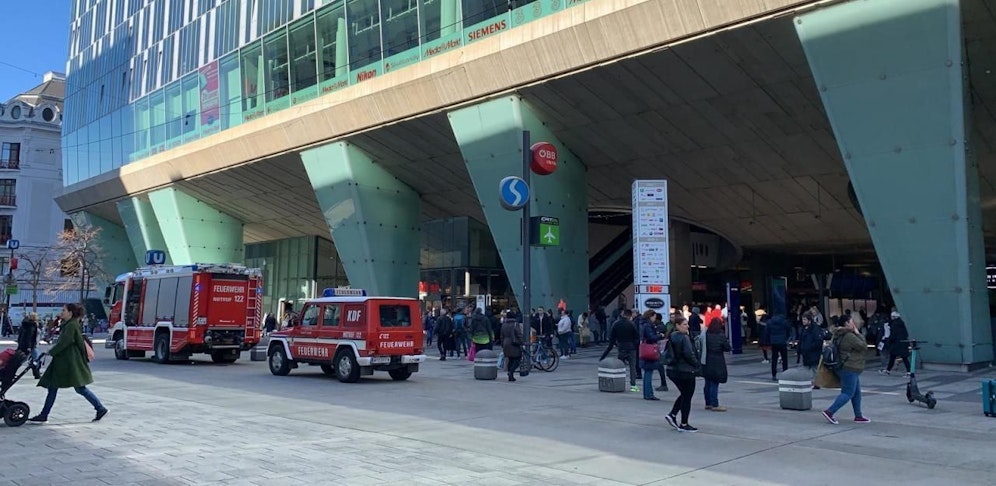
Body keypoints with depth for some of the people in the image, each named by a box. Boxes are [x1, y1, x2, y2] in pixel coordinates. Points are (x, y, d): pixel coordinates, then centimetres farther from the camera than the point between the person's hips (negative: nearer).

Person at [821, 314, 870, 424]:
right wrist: (857, 333, -8)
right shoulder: (849, 336, -20)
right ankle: (829, 412, -10)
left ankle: (858, 416, 22)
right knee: (847, 393, -7)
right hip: (850, 369, -11)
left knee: (857, 393, 16)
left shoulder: (840, 335, 12)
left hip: (848, 368, 11)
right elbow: (863, 346, -14)